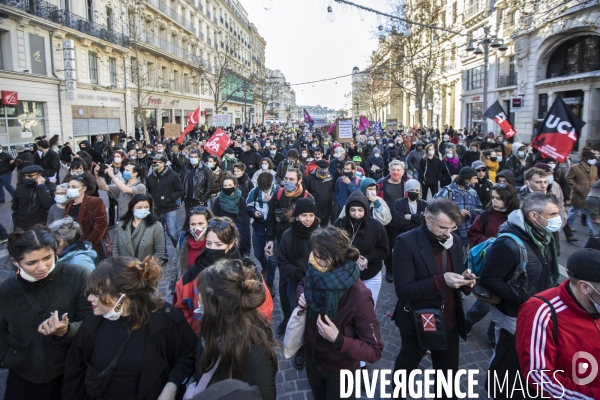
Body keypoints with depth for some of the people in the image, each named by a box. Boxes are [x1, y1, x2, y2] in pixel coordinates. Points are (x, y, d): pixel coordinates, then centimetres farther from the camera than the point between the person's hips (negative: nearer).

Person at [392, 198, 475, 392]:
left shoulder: (455, 240, -3)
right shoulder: (406, 242, -22)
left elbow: (456, 273, 8)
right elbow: (403, 290, -25)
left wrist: (465, 280, -15)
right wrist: (440, 281, -34)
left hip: (449, 322, 4)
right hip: (417, 322, -4)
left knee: (449, 372, 21)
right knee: (406, 366, 23)